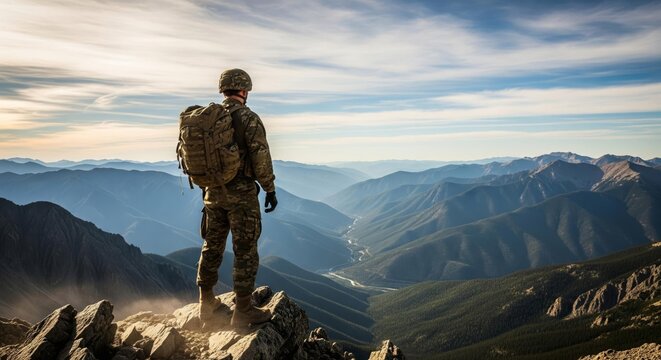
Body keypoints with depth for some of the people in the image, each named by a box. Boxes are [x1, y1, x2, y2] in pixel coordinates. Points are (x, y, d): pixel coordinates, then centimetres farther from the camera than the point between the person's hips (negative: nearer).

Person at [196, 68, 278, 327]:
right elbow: (261, 158, -16)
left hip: (213, 192, 7)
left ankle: (207, 303, 28)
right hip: (241, 193, -6)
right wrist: (270, 190, -7)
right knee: (245, 251, 1)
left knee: (212, 247, 17)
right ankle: (243, 311, 8)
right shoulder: (248, 119, -12)